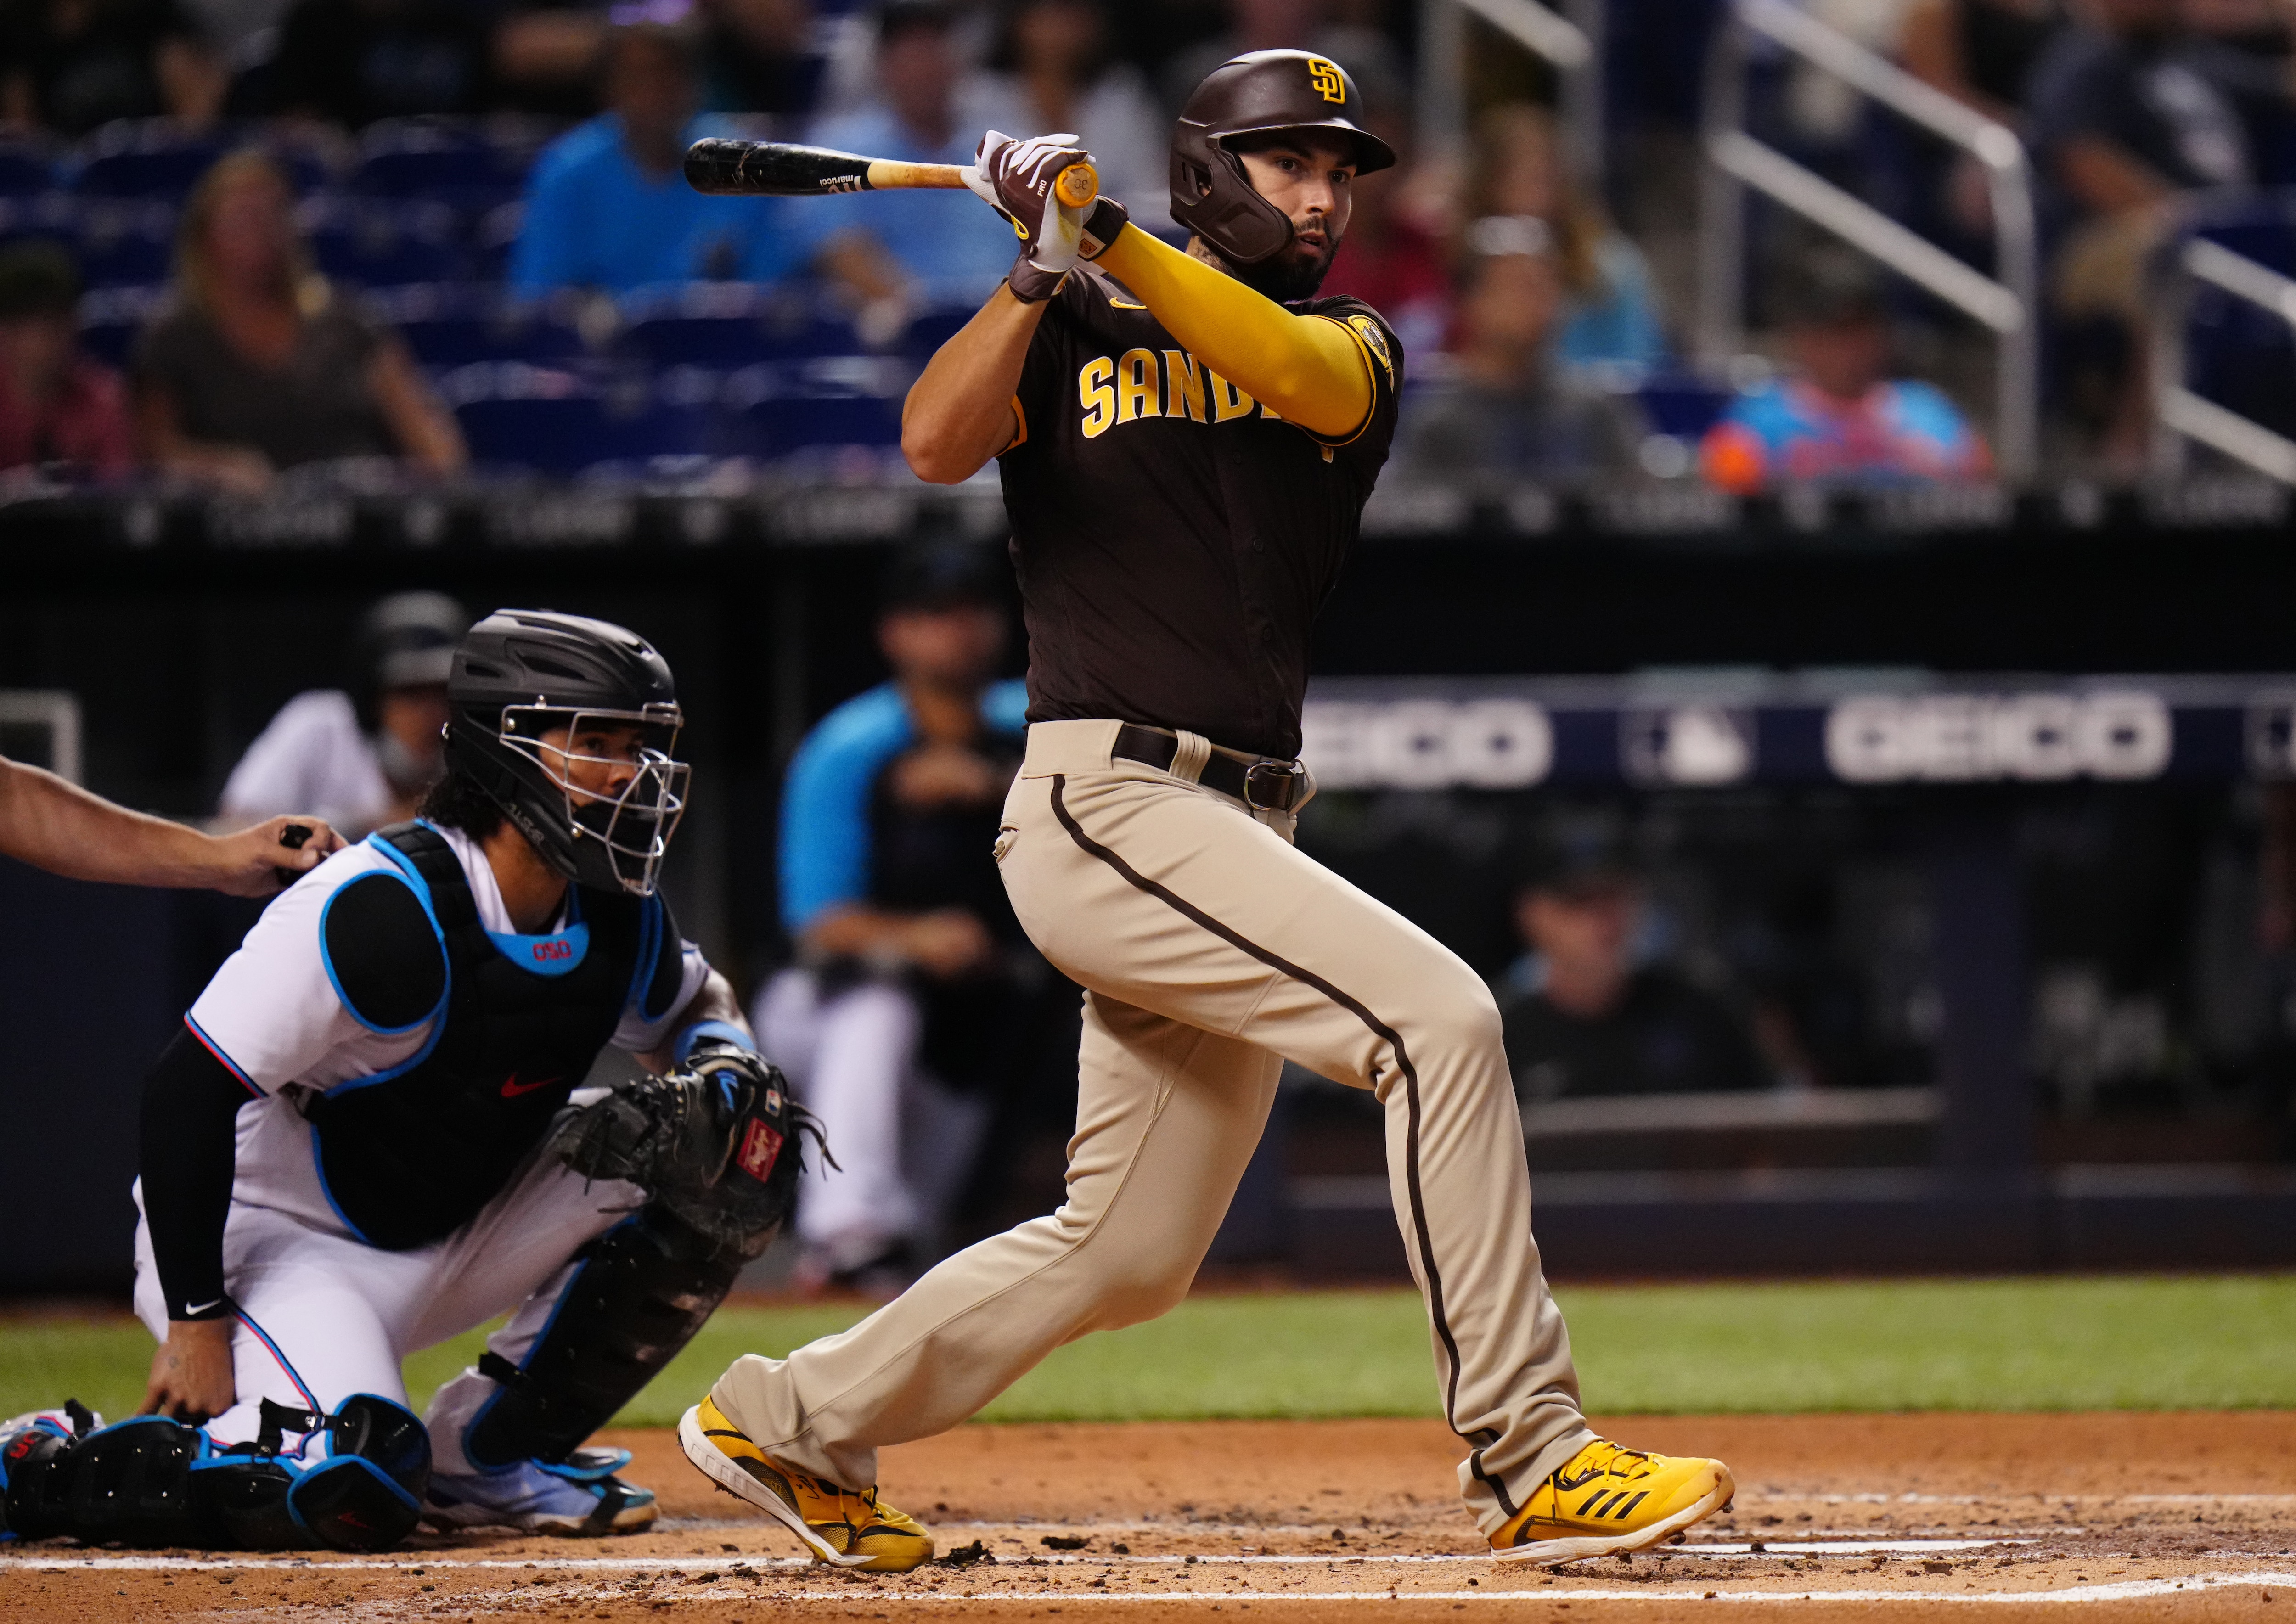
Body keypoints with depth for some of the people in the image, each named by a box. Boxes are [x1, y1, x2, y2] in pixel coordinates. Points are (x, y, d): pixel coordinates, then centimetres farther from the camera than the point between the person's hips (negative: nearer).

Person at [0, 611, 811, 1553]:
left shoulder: (619, 923, -4)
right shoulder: (382, 909, -27)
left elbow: (701, 1011, 19)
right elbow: (186, 1094, -27)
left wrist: (723, 1081, -8)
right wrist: (196, 1323, -26)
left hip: (454, 1241, 8)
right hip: (280, 1238, -8)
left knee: (735, 1145, -6)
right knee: (353, 1497, -34)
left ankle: (491, 1449, 2)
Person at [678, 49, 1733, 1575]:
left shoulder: (1353, 346, 15)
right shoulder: (1075, 341, 8)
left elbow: (1303, 375, -10)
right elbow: (937, 442, -12)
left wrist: (1110, 239, -19)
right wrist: (1045, 267, -18)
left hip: (1238, 840, 7)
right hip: (1106, 803, -7)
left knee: (1131, 1254, 11)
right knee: (1436, 1015, -22)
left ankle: (793, 1421, 28)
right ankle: (1531, 1461, -23)